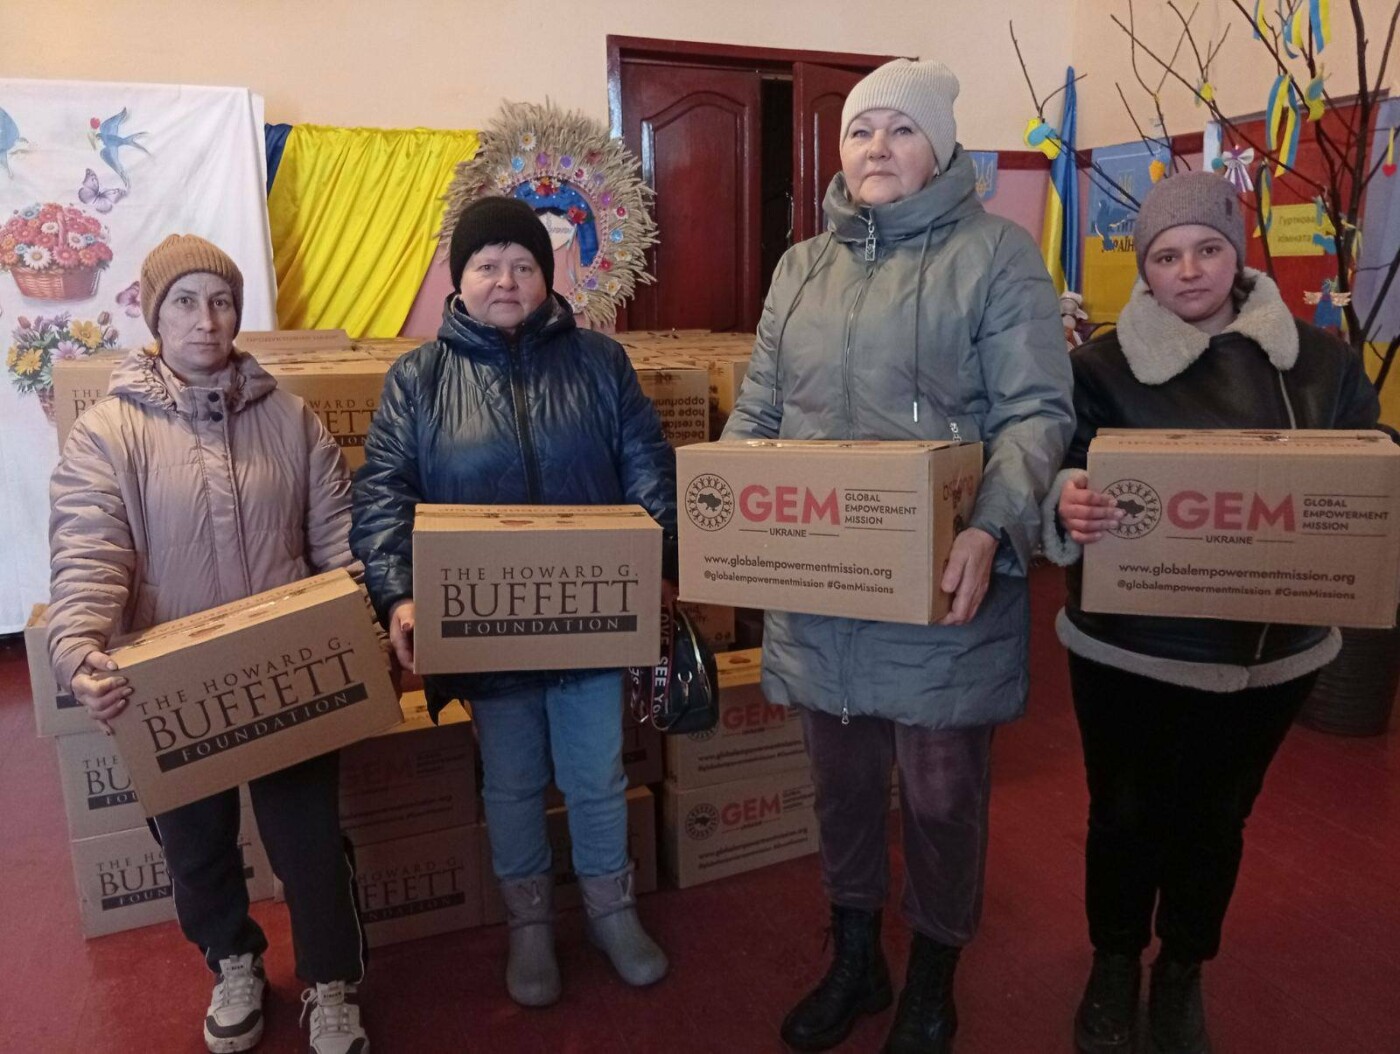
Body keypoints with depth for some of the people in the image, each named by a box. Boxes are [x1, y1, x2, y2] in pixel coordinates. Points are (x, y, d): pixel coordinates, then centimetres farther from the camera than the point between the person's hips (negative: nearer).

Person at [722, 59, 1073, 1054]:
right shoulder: (803, 266, 12)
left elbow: (1036, 412, -9)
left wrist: (993, 531, -24)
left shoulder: (996, 251, -3)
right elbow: (758, 412, 13)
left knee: (942, 793, 9)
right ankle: (854, 962, 40)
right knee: (842, 779, 17)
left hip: (944, 587, -4)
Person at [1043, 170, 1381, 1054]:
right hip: (1130, 646, -2)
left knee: (1215, 817, 18)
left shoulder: (1322, 361, 2)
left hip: (1270, 648, 3)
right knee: (1126, 815, 11)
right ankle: (1114, 964, 37)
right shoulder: (1104, 366, -6)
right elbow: (1064, 479, -11)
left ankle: (1183, 973, 41)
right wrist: (1071, 506, -36)